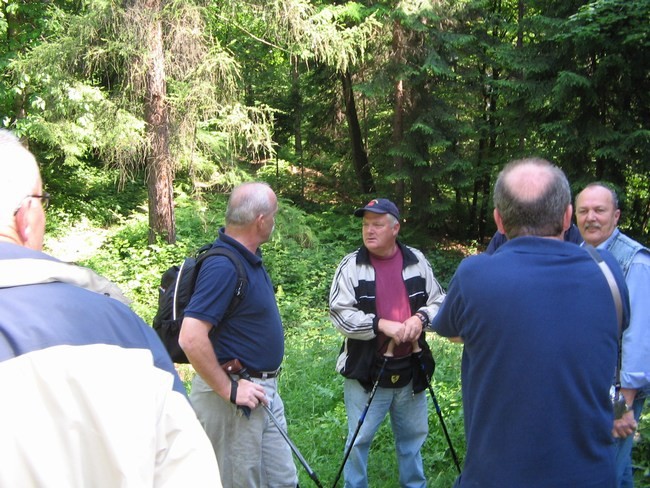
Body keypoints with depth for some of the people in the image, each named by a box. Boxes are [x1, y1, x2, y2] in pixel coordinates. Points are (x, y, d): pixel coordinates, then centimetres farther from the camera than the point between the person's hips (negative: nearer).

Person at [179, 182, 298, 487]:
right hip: (236, 399, -9)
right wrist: (229, 390, -22)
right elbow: (191, 339, -30)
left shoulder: (249, 257, 6)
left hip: (265, 392, 9)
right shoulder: (223, 266, -24)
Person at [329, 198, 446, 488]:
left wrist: (420, 317, -14)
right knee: (360, 439, 7)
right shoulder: (351, 266, -7)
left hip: (410, 369, 4)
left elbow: (439, 301, 7)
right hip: (366, 371, -3)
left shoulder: (417, 261, 3)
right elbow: (340, 314, -13)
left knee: (413, 436, 20)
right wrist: (381, 325, -23)